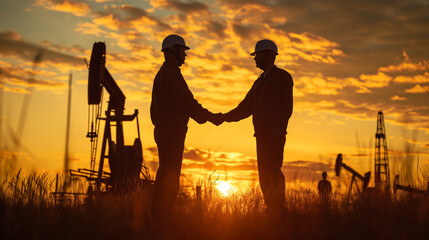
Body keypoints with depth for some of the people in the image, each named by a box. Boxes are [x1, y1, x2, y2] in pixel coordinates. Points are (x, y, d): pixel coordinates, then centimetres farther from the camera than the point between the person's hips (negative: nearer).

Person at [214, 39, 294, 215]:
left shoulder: (282, 76, 1)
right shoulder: (259, 82, 24)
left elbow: (287, 106, -9)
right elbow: (245, 108, 21)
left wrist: (278, 129, -20)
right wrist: (224, 117, 10)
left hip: (275, 134, -8)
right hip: (261, 134, 8)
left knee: (273, 172, -16)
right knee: (264, 175, 5)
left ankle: (278, 211, -17)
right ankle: (271, 211, 8)